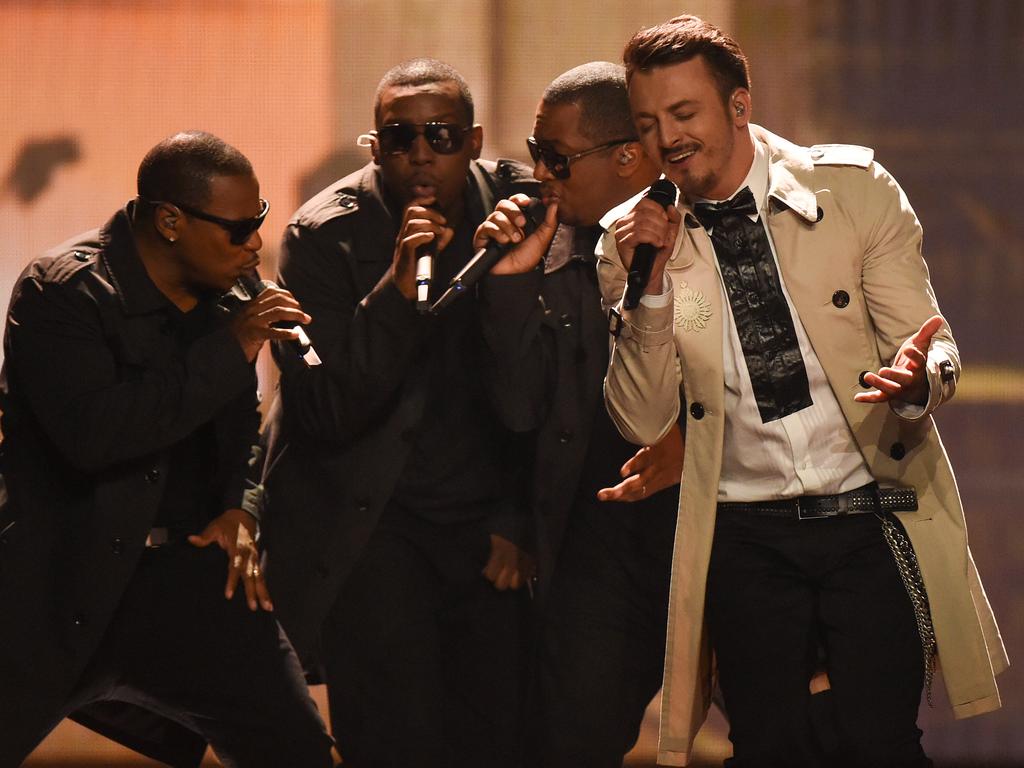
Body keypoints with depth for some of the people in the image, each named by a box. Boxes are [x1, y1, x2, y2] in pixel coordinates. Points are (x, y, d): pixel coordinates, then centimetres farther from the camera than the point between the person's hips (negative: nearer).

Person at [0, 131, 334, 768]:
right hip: (60, 589, -5)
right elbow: (92, 433, -29)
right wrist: (229, 351, -26)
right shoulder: (62, 291, -15)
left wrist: (241, 510, 2)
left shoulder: (220, 297, 7)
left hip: (191, 570, 6)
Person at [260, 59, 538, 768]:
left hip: (486, 522, 3)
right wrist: (397, 288, -27)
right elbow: (329, 415, -17)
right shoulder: (324, 235, -10)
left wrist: (518, 518, 6)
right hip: (368, 519, -3)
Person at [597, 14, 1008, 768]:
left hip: (871, 515, -1)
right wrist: (648, 287, -13)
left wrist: (917, 378, -24)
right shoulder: (634, 238, 3)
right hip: (747, 538, 2)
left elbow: (935, 347, 0)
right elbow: (642, 421, 1)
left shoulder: (854, 189, -1)